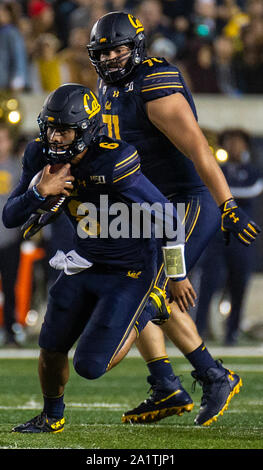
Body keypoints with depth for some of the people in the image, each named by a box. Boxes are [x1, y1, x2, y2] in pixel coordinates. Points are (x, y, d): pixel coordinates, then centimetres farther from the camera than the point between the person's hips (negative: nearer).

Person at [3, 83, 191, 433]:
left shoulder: (113, 163, -30)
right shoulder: (42, 157, -9)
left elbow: (167, 217, -21)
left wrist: (178, 276, -11)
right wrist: (40, 193, -27)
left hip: (129, 271, -6)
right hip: (85, 264, 6)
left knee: (90, 366, -10)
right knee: (52, 348, 9)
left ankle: (142, 319, 19)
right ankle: (52, 417, 38)